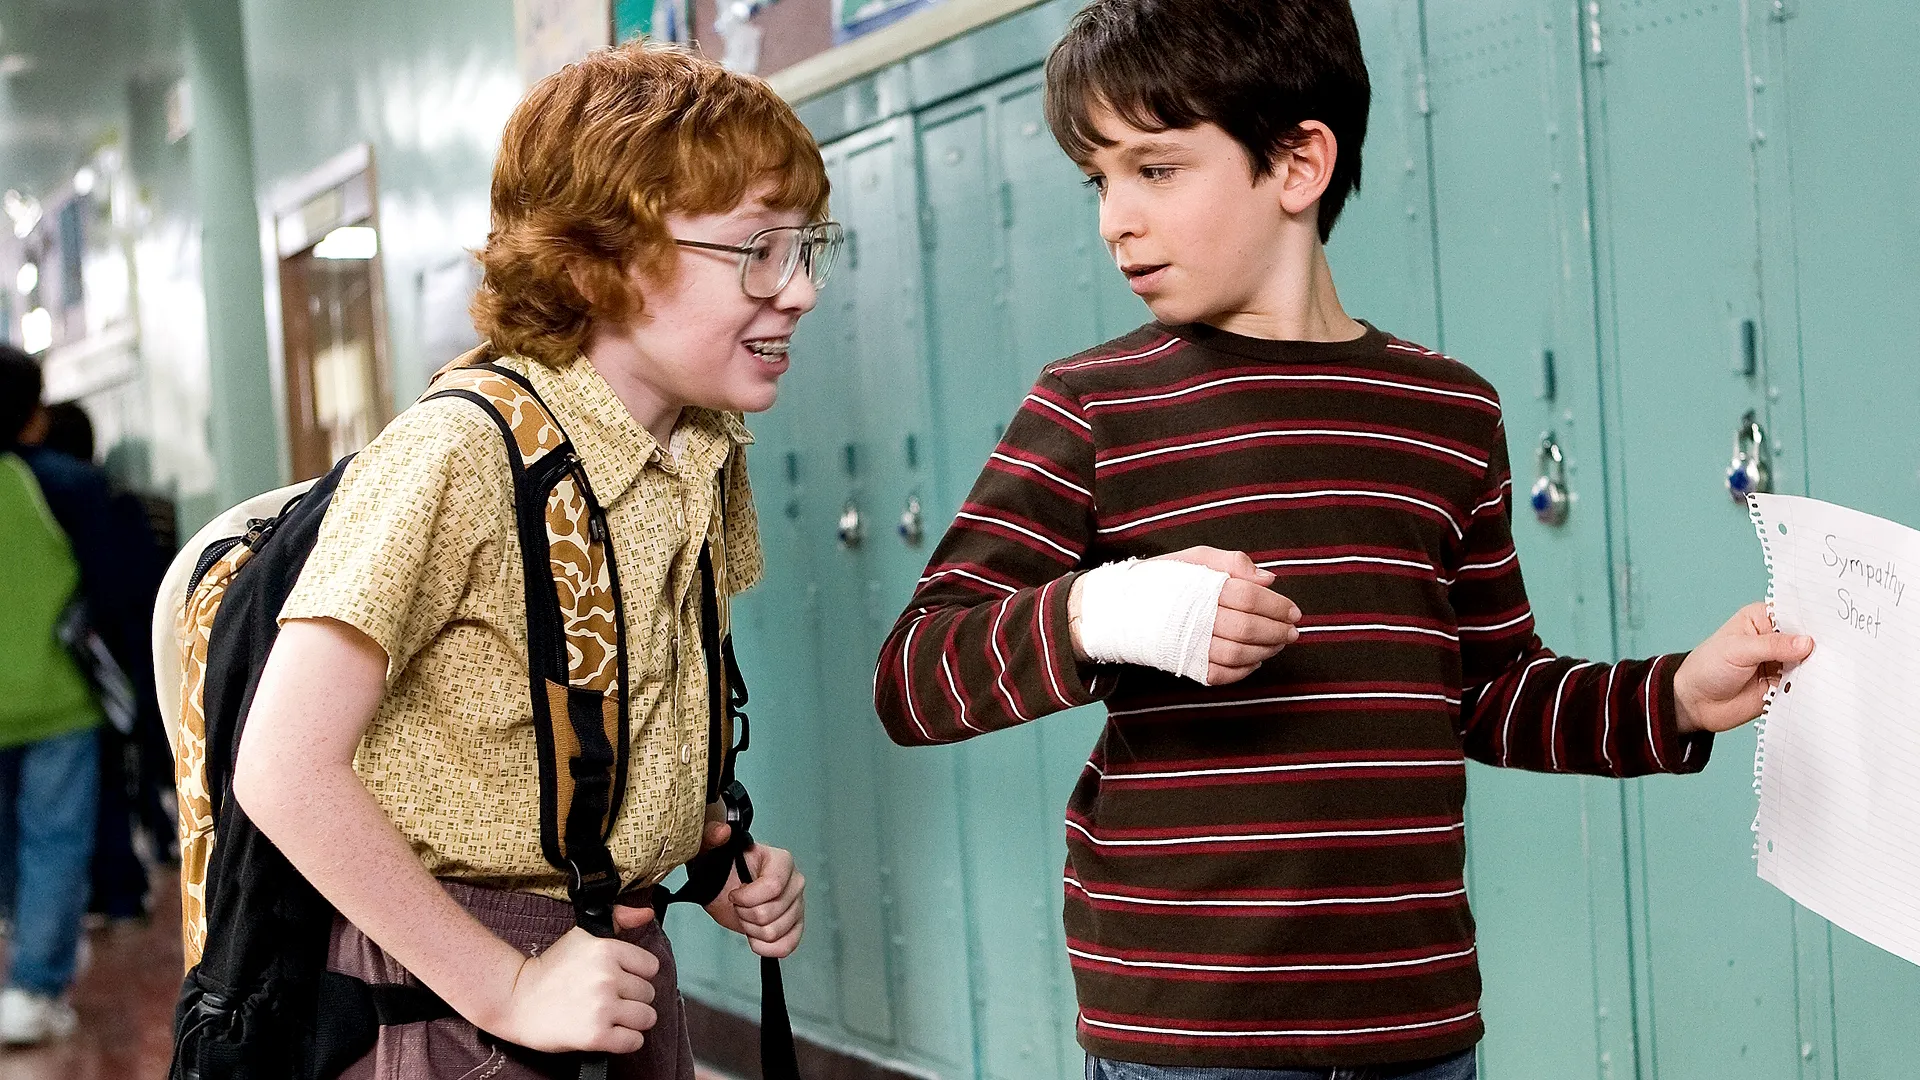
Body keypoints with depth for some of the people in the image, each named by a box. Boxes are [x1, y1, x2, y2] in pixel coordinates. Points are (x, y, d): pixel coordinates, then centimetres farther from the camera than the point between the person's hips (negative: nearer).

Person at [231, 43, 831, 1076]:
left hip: (625, 956, 7)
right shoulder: (455, 456, -22)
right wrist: (504, 990, -21)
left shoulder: (712, 458, 2)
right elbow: (286, 770, -25)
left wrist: (716, 862, 0)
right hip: (451, 992, -7)